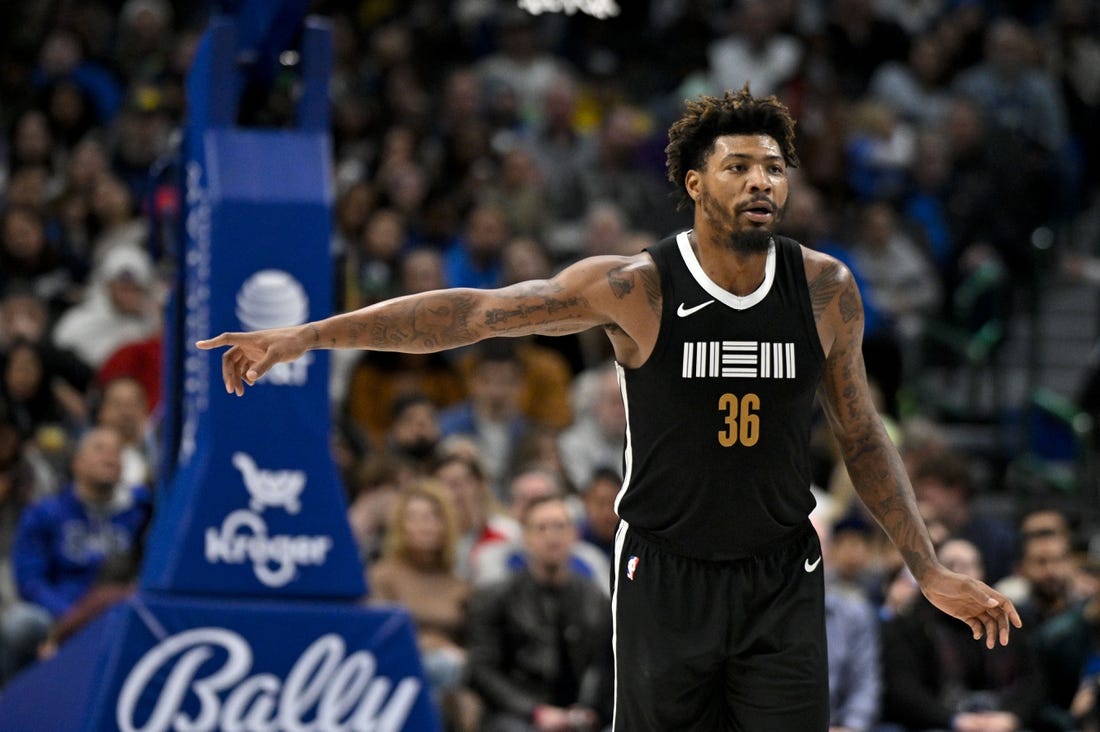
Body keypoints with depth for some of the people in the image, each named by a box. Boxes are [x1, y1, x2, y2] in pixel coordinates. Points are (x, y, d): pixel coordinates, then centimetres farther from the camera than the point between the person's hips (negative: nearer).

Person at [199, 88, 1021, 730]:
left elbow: (862, 438, 9)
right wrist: (304, 337, -20)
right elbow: (474, 312, -14)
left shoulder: (826, 289, -2)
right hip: (664, 573, -2)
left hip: (781, 581, 2)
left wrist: (930, 572, 7)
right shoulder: (636, 288, -11)